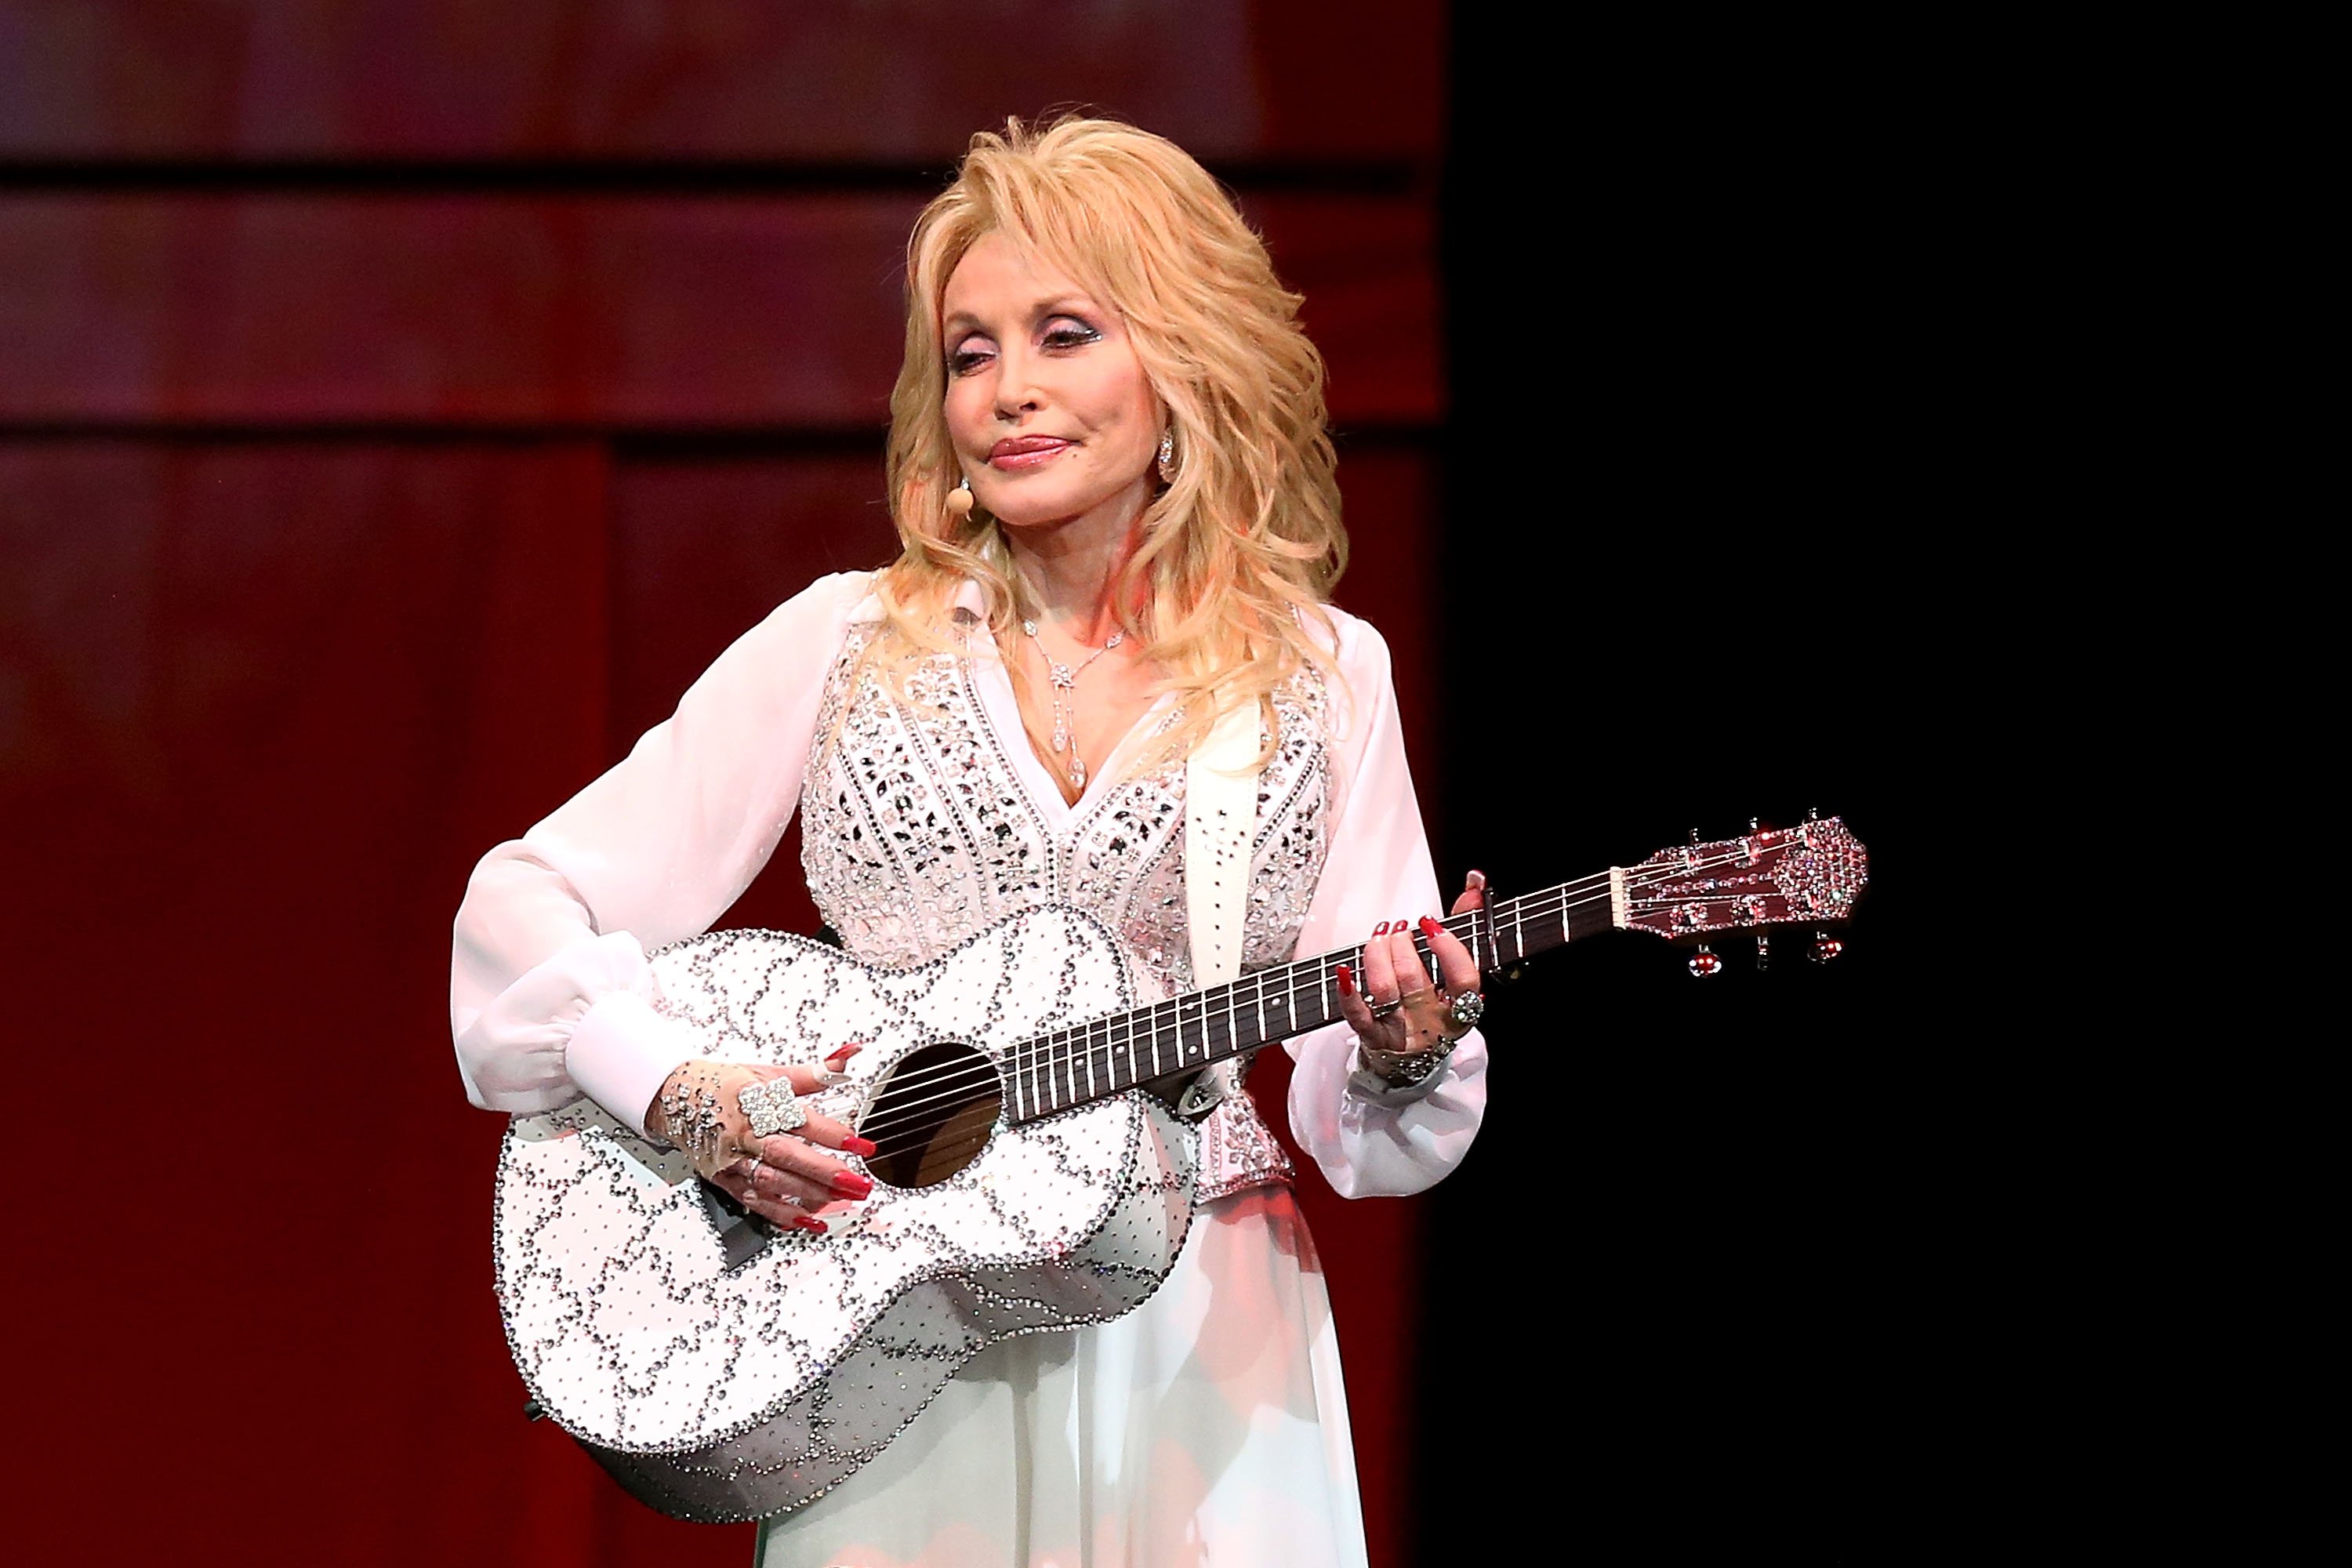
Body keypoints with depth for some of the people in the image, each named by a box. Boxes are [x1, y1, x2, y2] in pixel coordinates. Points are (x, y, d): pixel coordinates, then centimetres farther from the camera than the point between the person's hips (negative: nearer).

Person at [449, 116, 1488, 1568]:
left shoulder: (1324, 674, 4)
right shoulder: (843, 643, 4)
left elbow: (1355, 1125, 4)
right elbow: (526, 904, 2)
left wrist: (1405, 1053, -18)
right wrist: (686, 1094, -13)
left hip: (1196, 1337, 0)